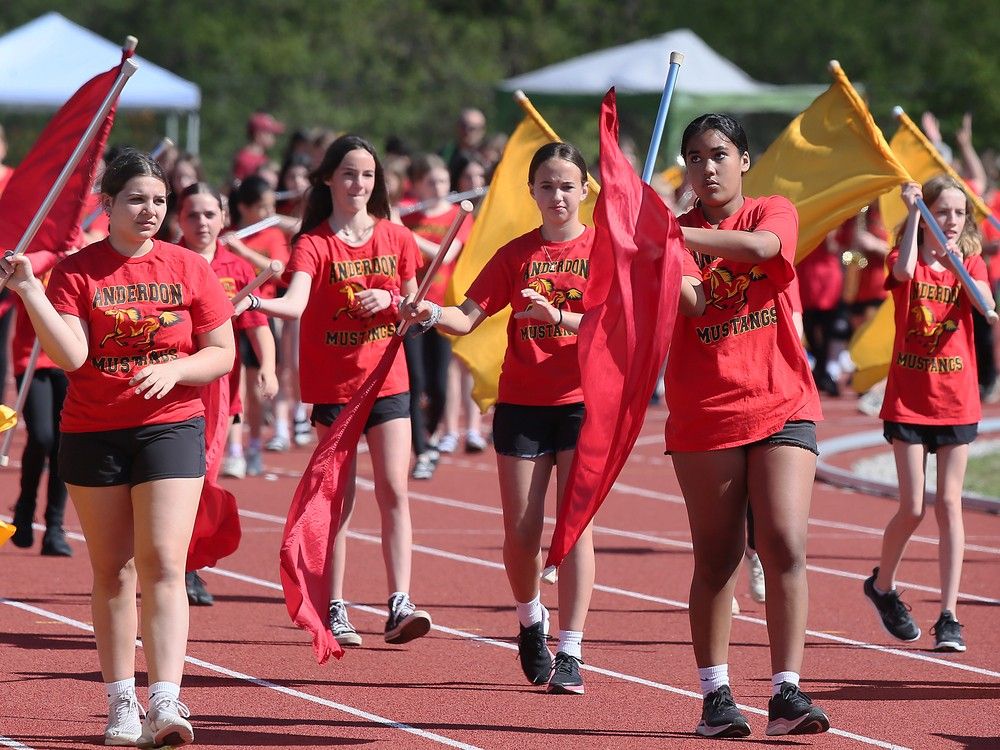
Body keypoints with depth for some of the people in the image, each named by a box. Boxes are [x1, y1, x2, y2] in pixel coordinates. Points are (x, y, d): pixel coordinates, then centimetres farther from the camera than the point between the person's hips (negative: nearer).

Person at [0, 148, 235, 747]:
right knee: (112, 570, 6)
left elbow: (222, 354, 5)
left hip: (171, 427, -1)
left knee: (163, 564, -12)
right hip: (92, 434, 1)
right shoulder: (78, 271, -1)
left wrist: (175, 369, -14)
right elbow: (70, 355, -14)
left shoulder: (189, 268, 2)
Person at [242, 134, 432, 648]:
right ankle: (335, 610, 8)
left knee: (393, 490, -7)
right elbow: (296, 303, -24)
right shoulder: (314, 243, -6)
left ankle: (399, 605, -10)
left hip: (388, 380, 2)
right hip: (333, 385, -2)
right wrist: (253, 303, -44)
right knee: (339, 497, 2)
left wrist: (390, 301, -10)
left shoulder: (396, 239, 5)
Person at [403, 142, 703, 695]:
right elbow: (467, 317, 1)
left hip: (582, 402, -2)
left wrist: (557, 316, -26)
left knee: (576, 524, -8)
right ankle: (529, 621, 29)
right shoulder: (516, 255, 7)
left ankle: (570, 654, -7)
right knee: (520, 531, 1)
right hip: (520, 403, 2)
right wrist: (431, 314, -20)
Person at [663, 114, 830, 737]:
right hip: (703, 412, 0)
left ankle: (787, 693, -10)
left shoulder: (776, 213, 5)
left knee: (785, 546, -10)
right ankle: (716, 693, 6)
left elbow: (761, 245, -18)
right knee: (717, 556, 1)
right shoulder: (676, 233, 7)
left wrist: (674, 236, -23)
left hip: (782, 405, 0)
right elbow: (674, 307, -8)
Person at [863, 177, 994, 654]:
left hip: (956, 403, 2)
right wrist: (913, 212, -22)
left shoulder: (970, 262, 5)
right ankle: (882, 585, 23)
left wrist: (953, 256, -24)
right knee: (913, 508, -4)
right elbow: (905, 270, -26)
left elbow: (985, 303, -16)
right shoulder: (905, 260, 0)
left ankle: (949, 616, 0)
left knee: (949, 504, -2)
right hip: (908, 400, -2)